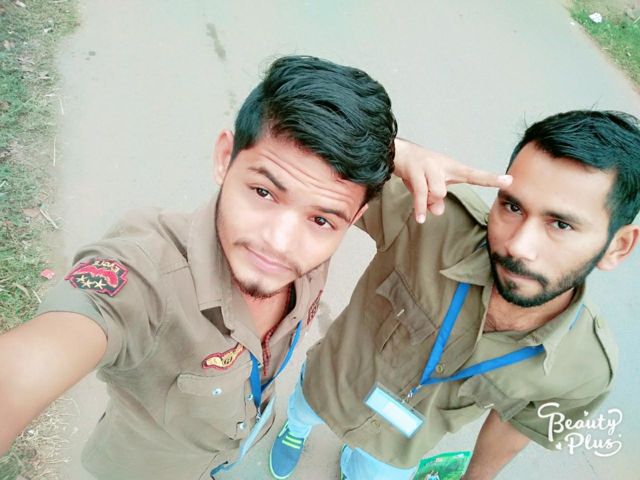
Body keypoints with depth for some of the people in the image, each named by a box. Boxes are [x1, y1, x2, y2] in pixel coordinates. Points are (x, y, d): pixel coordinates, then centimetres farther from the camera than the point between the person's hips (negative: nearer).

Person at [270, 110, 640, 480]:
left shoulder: (587, 367, -30)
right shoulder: (436, 216, -40)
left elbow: (514, 423, -9)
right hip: (326, 384, 0)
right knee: (301, 415, 34)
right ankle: (298, 429, 72)